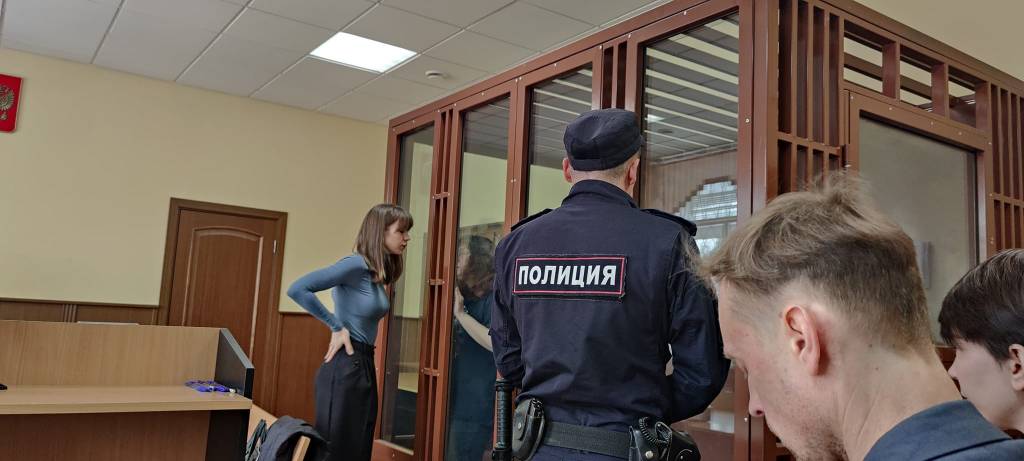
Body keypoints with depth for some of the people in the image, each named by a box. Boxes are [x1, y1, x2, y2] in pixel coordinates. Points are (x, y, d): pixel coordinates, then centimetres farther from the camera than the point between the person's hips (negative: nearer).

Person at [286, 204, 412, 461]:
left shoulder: (377, 274, 10)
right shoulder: (356, 264, -15)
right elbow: (297, 289, -22)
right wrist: (336, 327, -15)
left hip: (364, 365, 9)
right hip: (345, 366, -9)